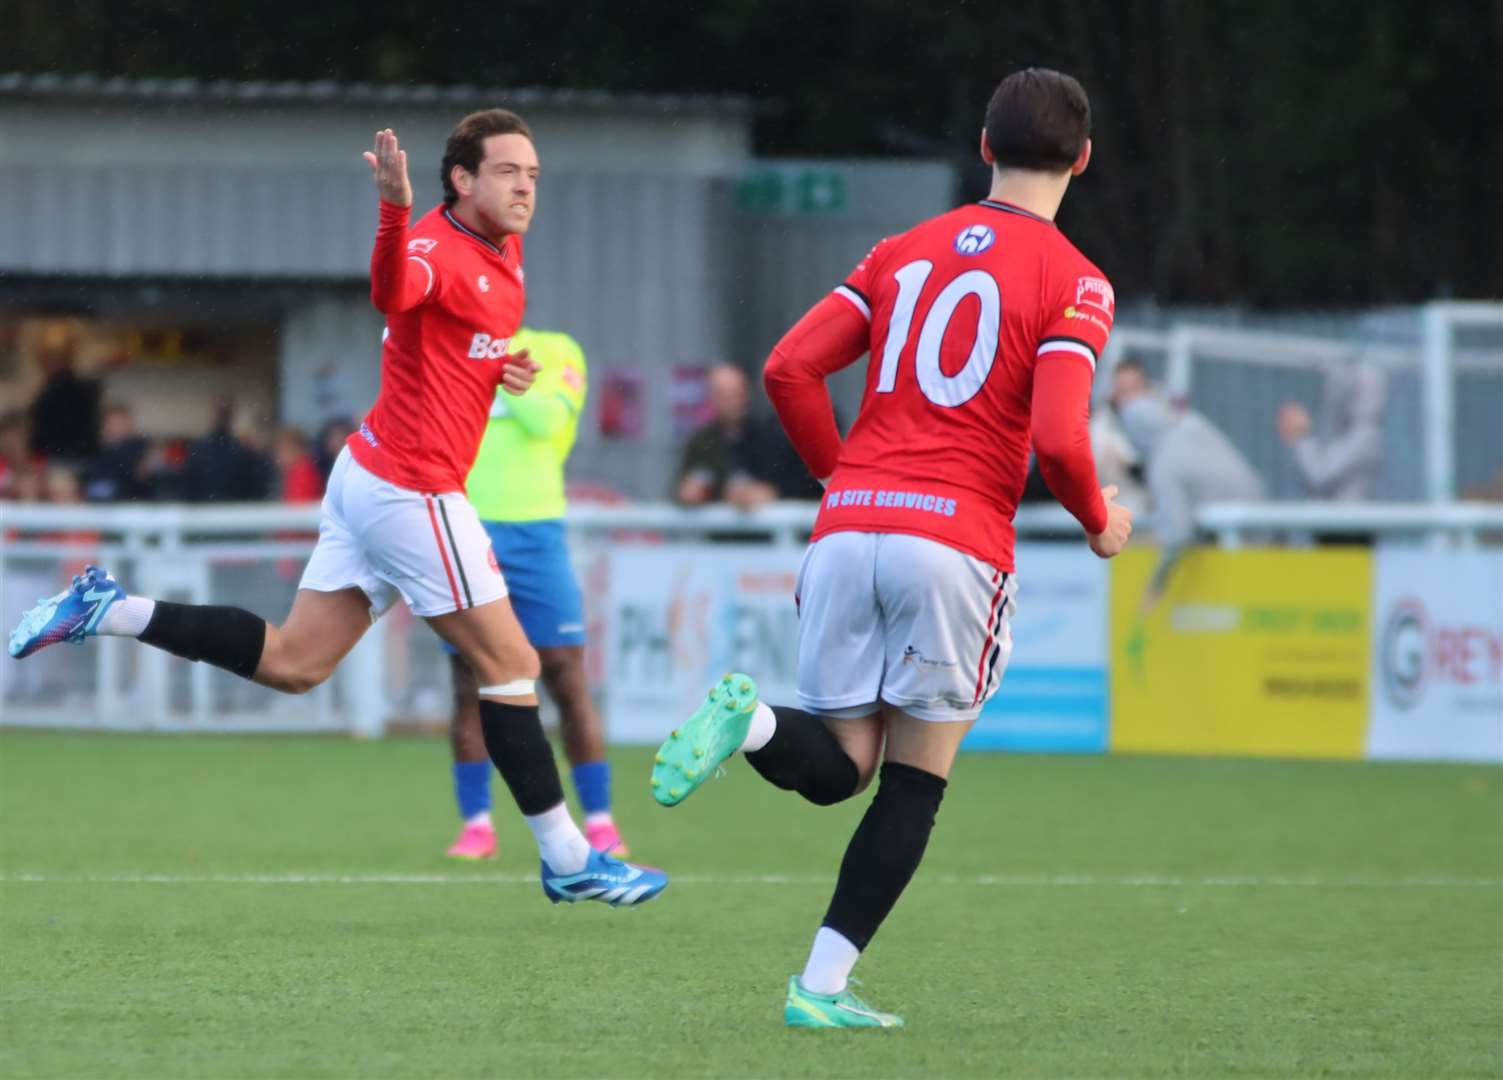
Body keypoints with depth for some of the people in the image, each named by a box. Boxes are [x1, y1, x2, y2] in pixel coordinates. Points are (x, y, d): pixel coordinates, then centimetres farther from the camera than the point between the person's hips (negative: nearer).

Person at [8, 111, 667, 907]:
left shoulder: (503, 252, 11)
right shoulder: (439, 251, -19)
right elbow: (393, 293, -43)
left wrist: (507, 368, 8)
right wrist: (395, 214, -62)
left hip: (372, 478, 9)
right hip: (414, 487, -9)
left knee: (293, 663, 11)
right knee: (509, 664, -2)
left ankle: (110, 612, 10)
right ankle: (567, 860, 5)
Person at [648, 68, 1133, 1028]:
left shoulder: (905, 252, 16)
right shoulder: (1075, 283, 0)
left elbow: (789, 370, 9)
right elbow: (1057, 438, -12)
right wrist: (1100, 521, 8)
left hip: (849, 529, 4)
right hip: (958, 543, -4)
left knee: (839, 766, 9)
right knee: (915, 784, 8)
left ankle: (752, 721, -24)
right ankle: (824, 985, 1)